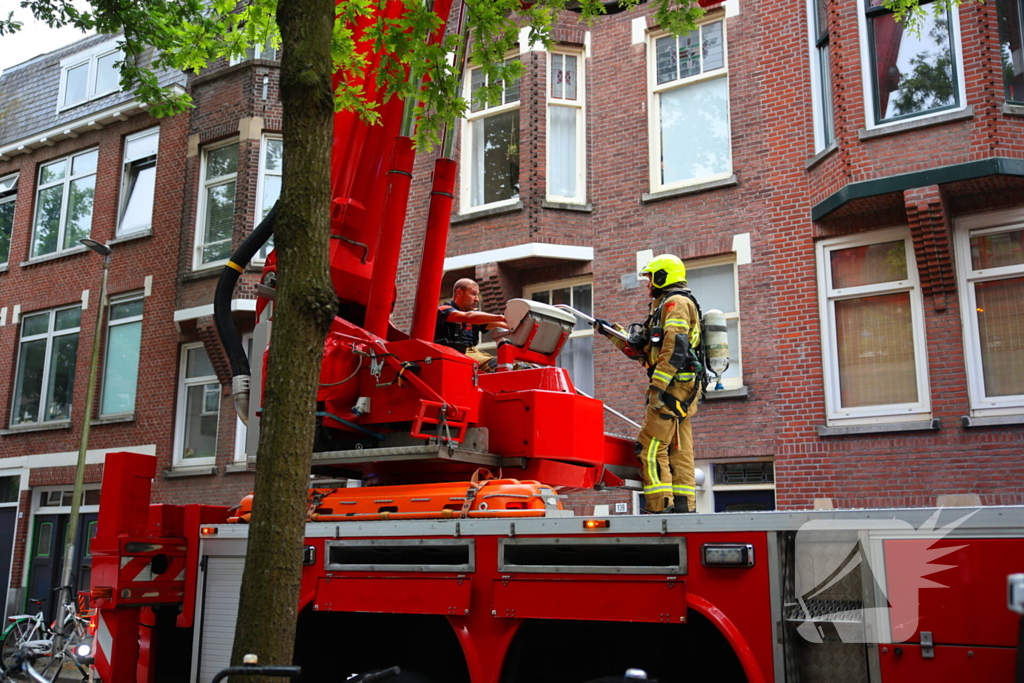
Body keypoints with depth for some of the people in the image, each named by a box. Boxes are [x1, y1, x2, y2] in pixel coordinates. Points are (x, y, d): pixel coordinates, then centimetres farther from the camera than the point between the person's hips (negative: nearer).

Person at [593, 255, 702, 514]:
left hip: (673, 386, -10)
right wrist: (611, 332, 28)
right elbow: (640, 349, 29)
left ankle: (661, 507, -15)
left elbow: (676, 347, -20)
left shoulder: (675, 302, -5)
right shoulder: (666, 306, 27)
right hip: (682, 390, 10)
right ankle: (684, 507, 5)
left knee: (650, 447, -12)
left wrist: (657, 387, -24)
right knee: (678, 450, 6)